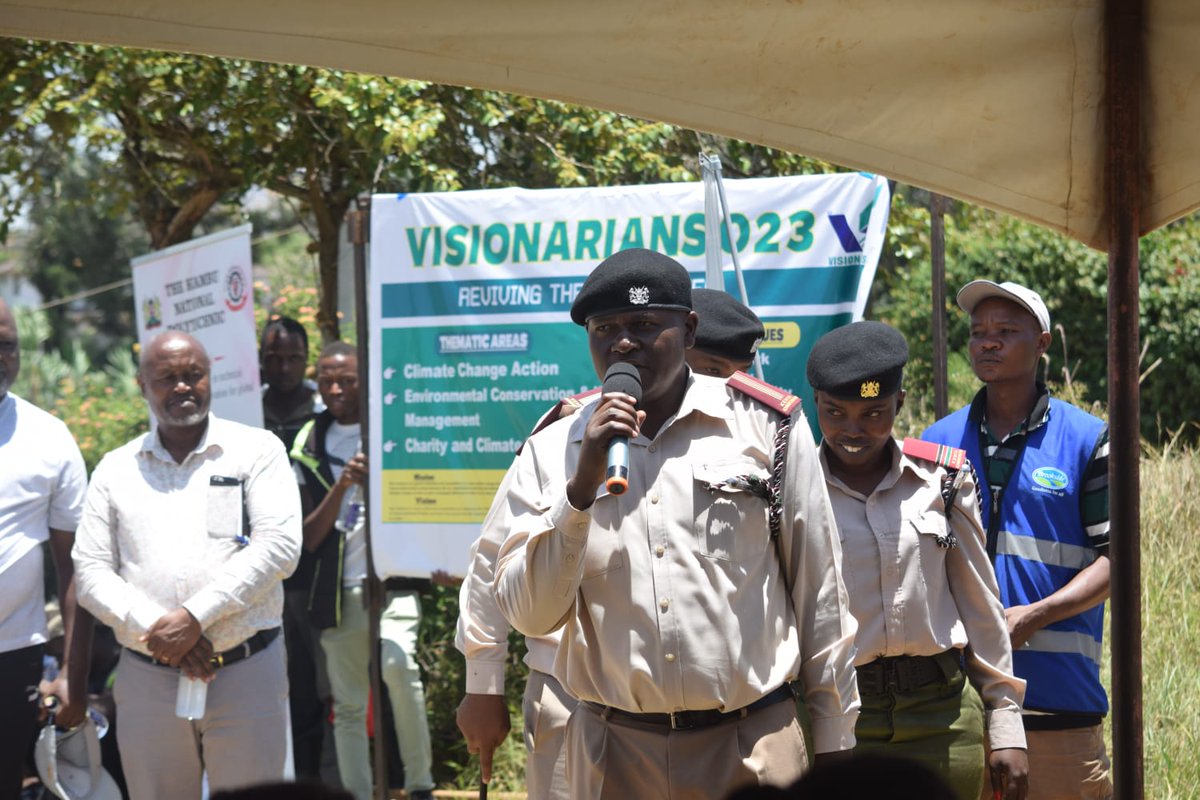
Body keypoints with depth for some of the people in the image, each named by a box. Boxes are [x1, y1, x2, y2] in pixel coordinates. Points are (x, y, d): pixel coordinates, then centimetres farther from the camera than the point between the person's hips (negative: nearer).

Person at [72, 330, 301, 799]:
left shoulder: (256, 450, 4)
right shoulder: (116, 470, 11)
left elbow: (279, 546, -8)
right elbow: (91, 574, 5)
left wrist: (195, 617, -14)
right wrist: (158, 631, -11)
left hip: (246, 673, -2)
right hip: (147, 682, 2)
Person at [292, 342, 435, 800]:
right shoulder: (310, 447, 8)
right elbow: (309, 538, 2)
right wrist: (341, 486, -13)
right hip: (340, 590, 3)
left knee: (397, 665, -26)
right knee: (348, 706, 6)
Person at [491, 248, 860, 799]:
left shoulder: (769, 424, 2)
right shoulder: (553, 451, 3)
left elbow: (818, 591, 6)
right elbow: (529, 616, -5)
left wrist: (834, 738, 7)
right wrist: (583, 485, -14)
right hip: (613, 754, 1)